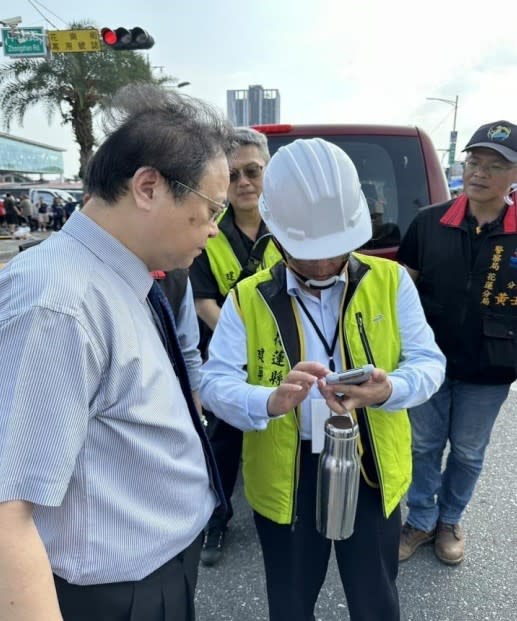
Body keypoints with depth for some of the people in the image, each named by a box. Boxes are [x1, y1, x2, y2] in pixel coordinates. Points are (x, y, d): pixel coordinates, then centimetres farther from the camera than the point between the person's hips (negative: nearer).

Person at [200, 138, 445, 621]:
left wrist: (388, 390, -28)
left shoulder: (390, 280, -5)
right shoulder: (248, 298, -9)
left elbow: (428, 362, -5)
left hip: (371, 469, 1)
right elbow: (214, 382, -13)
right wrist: (271, 401, -34)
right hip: (285, 477, 0)